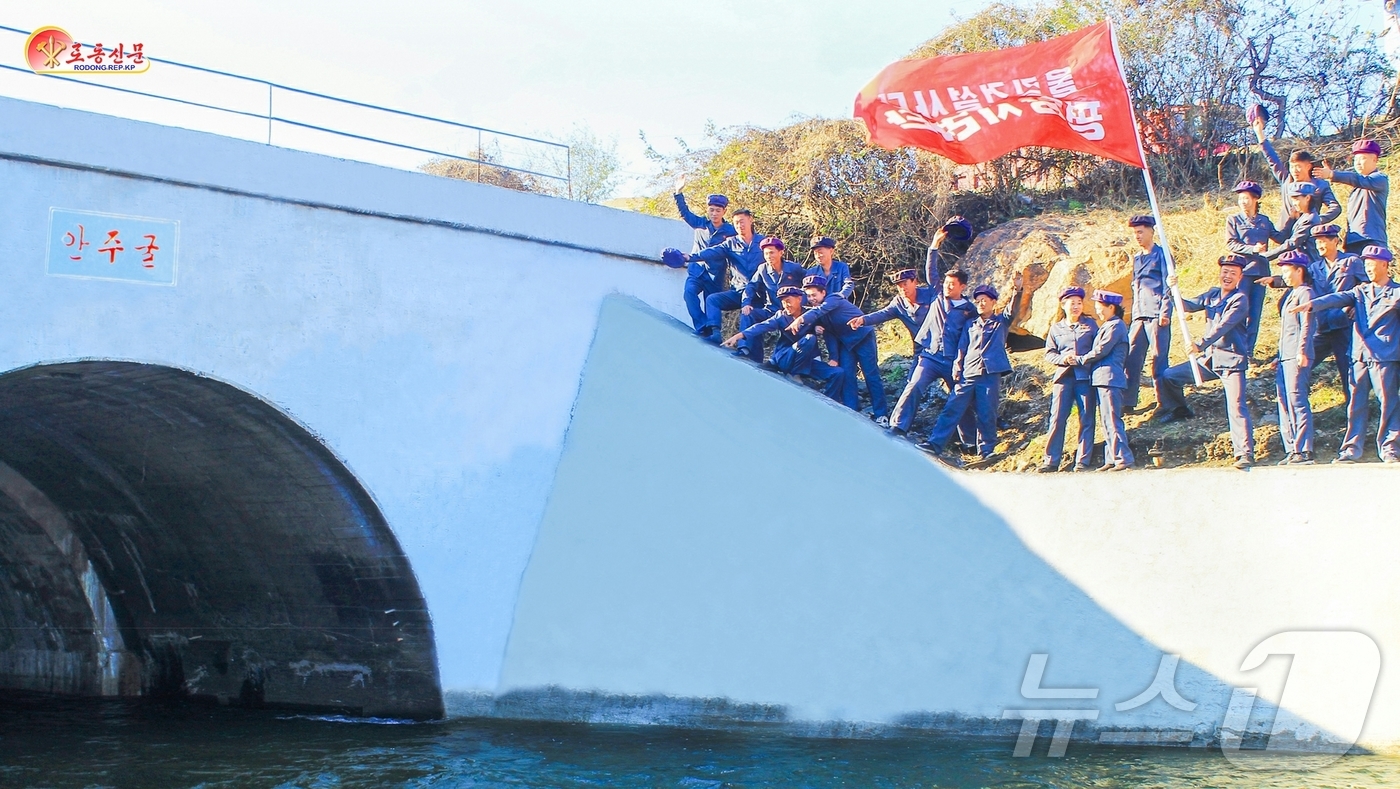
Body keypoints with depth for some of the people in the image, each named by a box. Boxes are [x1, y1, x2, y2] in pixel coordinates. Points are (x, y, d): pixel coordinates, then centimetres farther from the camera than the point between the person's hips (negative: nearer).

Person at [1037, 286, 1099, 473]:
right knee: (1057, 419, -5)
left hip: (1085, 376, -1)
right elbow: (1048, 353, 10)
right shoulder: (1056, 328, 13)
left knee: (1086, 419, -1)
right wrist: (1062, 359, -10)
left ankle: (1082, 461, 3)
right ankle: (1051, 460, -2)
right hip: (1063, 376, 1)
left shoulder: (1090, 325, 10)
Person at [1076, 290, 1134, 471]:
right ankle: (1111, 459, 10)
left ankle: (1123, 459, -13)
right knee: (1106, 421, 9)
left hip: (1109, 378, -10)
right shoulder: (1106, 326, 22)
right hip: (1101, 379, 10)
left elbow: (1100, 351, -12)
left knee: (1112, 420, -12)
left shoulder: (1116, 325, -7)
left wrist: (1079, 360, -1)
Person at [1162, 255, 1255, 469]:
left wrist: (1201, 345, -31)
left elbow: (1223, 327, -21)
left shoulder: (1240, 299, -10)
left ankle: (1245, 454, -17)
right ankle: (1179, 412, 29)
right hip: (1208, 358, 7)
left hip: (1231, 361, -7)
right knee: (1169, 377, 5)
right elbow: (1189, 306, 5)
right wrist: (1174, 290, -13)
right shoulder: (1211, 295, 12)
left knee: (1236, 407, -15)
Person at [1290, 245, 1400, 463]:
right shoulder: (1361, 291, 16)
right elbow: (1339, 298, 1)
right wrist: (1311, 304, -14)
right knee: (1356, 404, 4)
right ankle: (1351, 450, 6)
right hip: (1359, 356, 4)